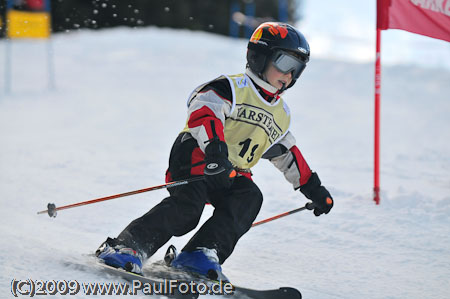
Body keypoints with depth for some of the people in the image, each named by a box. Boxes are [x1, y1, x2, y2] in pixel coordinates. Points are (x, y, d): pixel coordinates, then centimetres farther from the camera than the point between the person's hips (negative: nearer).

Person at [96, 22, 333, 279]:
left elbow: (288, 155, 35)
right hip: (197, 160, -6)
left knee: (250, 198, -26)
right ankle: (128, 246, -27)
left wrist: (313, 187, 35)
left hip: (234, 176, 6)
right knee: (186, 206, -31)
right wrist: (215, 149, -39)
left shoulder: (281, 115, 22)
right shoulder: (233, 88, -3)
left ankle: (202, 253, -34)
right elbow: (204, 111, -22)